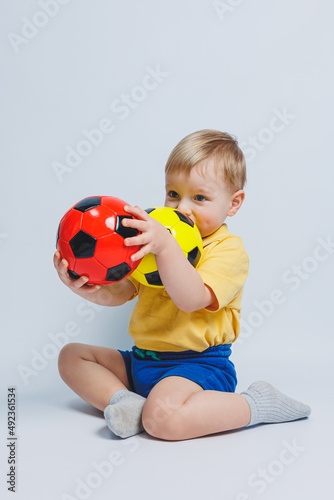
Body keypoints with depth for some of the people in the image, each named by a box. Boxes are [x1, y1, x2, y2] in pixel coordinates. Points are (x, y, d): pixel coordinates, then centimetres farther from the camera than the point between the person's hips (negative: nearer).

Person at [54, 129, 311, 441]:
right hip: (141, 360, 8)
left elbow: (192, 299, -29)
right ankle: (129, 404, -14)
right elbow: (117, 292, 4)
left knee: (164, 419, -35)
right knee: (72, 355, 8)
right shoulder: (158, 240, 13)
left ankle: (257, 404, -13)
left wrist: (166, 246, -42)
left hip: (198, 363, -8)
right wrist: (87, 287, -18)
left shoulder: (228, 250, -11)